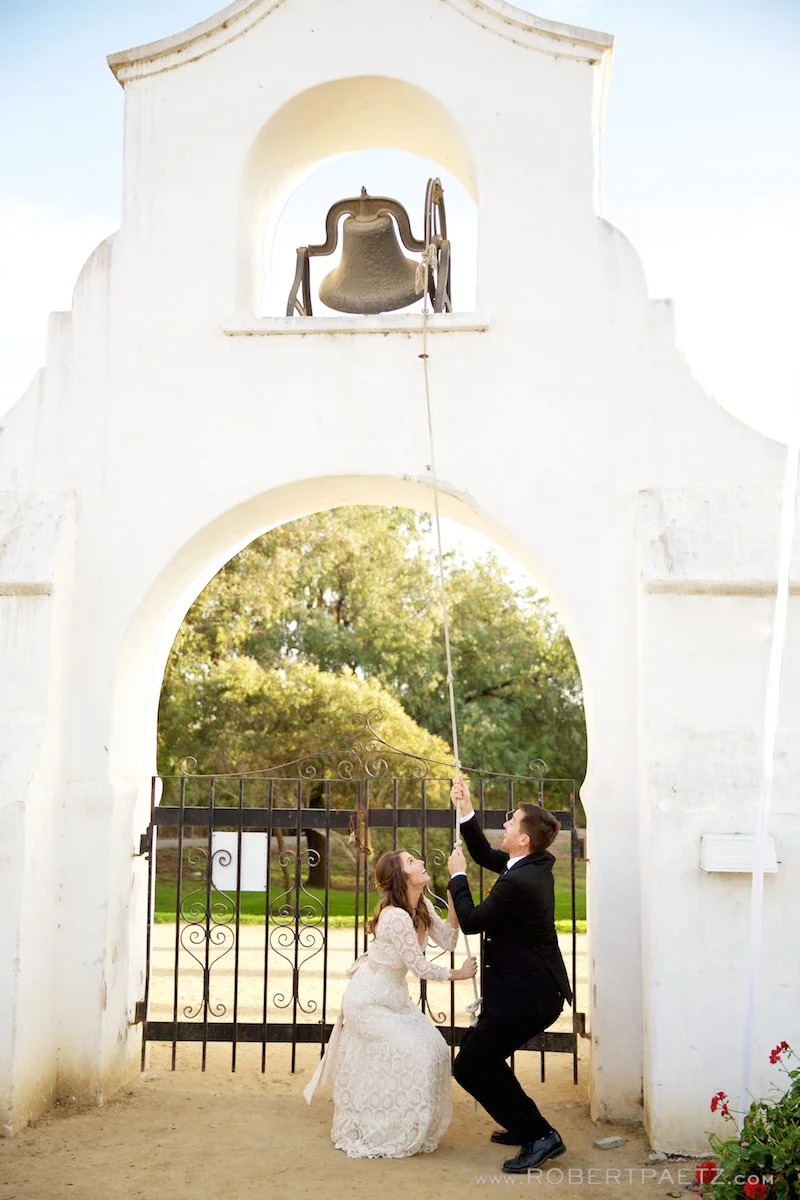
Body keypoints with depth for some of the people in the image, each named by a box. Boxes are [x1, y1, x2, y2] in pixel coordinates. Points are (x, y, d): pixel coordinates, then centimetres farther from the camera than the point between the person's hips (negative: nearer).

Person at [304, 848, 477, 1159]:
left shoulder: (423, 907, -2)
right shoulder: (396, 916, -29)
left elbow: (447, 941, -6)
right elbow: (421, 967, -24)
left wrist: (453, 900, -13)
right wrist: (459, 973, -11)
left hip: (394, 998, 9)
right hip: (369, 1001, -9)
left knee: (434, 1049, 3)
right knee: (413, 1056, -10)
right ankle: (381, 1136, 8)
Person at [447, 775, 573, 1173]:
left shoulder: (517, 882, -26)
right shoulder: (538, 864, 3)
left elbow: (470, 921, -16)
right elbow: (487, 856, 19)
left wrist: (457, 876, -3)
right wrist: (465, 811, 11)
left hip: (526, 995, -10)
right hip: (536, 988, 10)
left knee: (469, 1066, -4)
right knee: (481, 1056, 22)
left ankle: (539, 1135, 1)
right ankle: (524, 1126, 31)